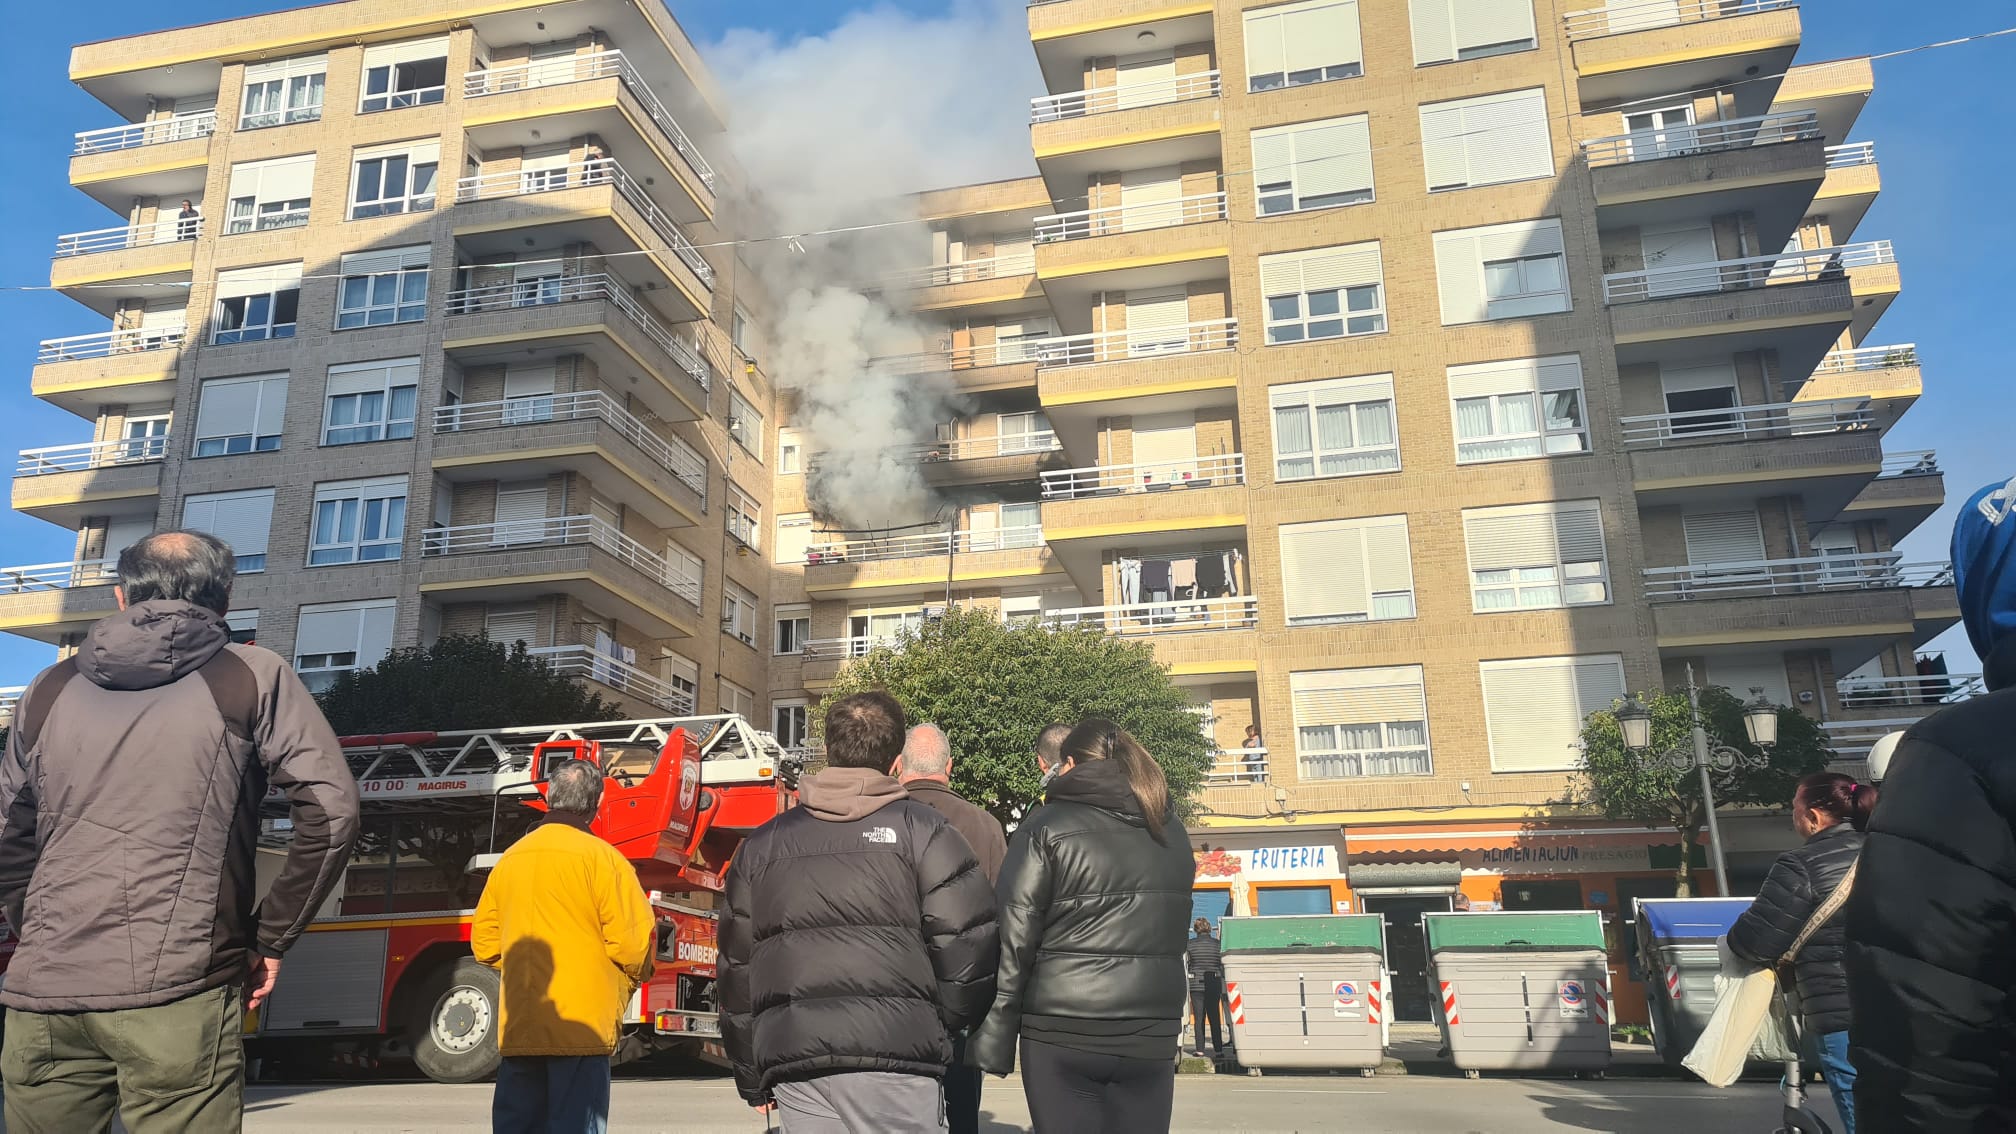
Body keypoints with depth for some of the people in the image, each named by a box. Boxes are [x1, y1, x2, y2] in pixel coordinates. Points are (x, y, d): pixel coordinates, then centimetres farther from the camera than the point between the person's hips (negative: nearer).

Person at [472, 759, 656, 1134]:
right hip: (581, 1027, -6)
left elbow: (484, 942, 12)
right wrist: (636, 974, 8)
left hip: (518, 1027, 6)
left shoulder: (510, 857, 8)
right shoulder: (599, 856, -10)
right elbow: (633, 942, -13)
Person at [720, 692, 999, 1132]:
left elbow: (736, 964, 15)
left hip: (793, 1061, 4)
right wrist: (940, 1027, 11)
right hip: (894, 1061, -3)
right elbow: (967, 944, -7)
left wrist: (753, 1080, 23)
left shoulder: (763, 843, 13)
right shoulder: (921, 829, 0)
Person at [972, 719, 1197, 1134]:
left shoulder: (1046, 828, -5)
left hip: (1063, 1036, -4)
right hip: (1151, 1036, 4)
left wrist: (996, 1040, -5)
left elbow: (1014, 941, -8)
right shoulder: (1173, 834, 11)